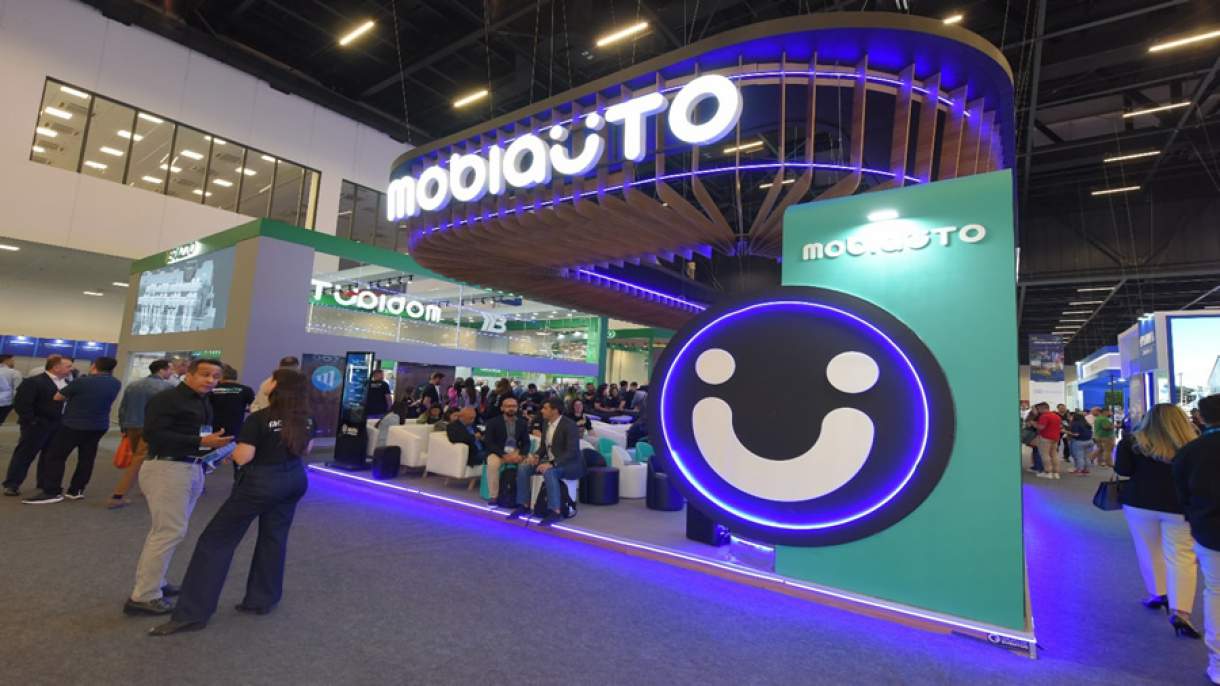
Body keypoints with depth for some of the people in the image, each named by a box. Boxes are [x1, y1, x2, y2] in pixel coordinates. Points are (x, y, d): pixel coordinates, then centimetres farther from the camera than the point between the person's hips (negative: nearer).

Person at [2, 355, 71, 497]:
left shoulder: (66, 383, 8)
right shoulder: (33, 382, -14)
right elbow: (20, 403, -17)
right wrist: (31, 421, -18)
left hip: (57, 426, 7)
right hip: (37, 426, -7)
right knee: (24, 455, 4)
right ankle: (12, 484, 14)